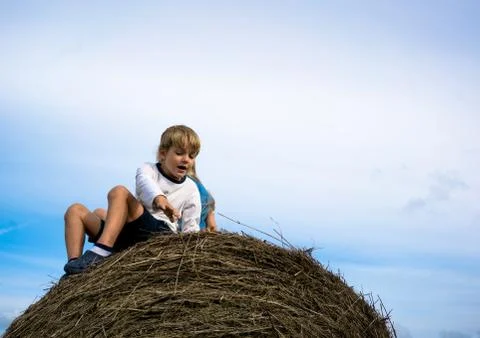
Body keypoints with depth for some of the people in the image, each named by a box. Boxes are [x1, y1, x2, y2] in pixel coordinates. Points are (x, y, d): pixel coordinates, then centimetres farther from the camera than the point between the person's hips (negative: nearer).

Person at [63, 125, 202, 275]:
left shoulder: (191, 189, 11)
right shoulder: (148, 169, 12)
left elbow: (191, 228, 9)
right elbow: (144, 182, -14)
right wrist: (158, 197, -39)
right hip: (127, 235, 4)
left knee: (119, 192, -23)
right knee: (75, 210, -4)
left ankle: (100, 252, -39)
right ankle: (73, 269, -22)